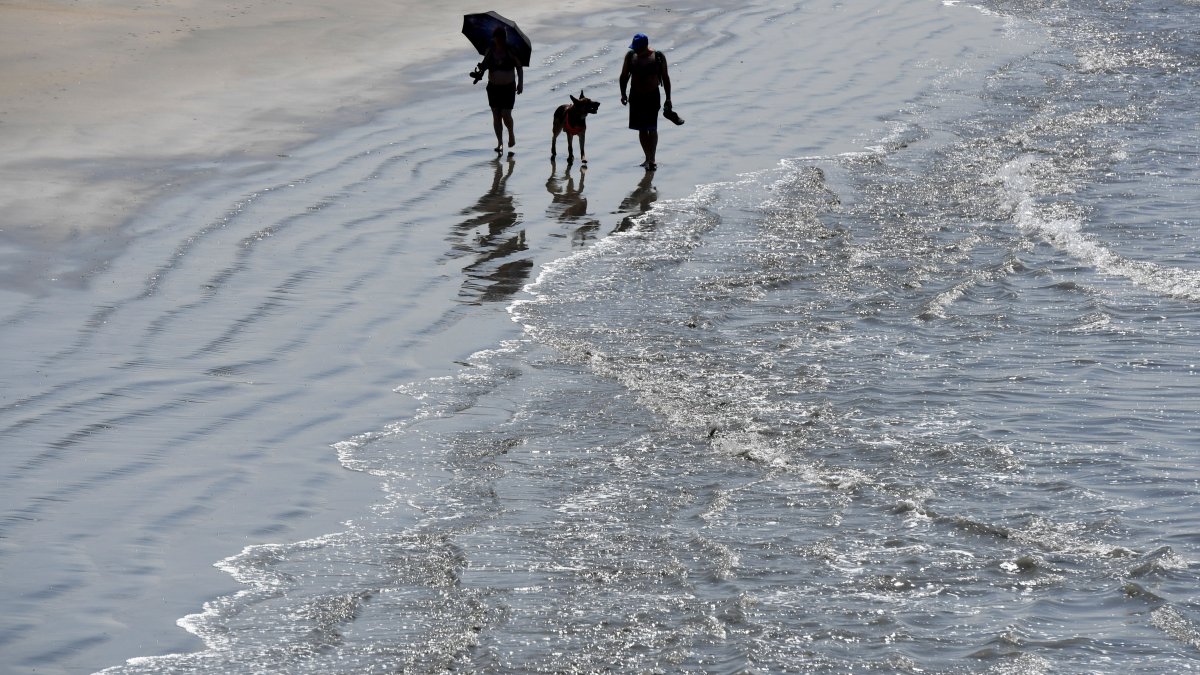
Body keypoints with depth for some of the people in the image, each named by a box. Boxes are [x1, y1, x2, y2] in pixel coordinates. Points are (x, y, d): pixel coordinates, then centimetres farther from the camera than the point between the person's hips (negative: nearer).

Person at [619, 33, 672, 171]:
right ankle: (648, 158, 18)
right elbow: (624, 75, 7)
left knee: (652, 128, -9)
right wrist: (623, 93, -3)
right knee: (642, 129, 8)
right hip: (636, 97, 3)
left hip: (652, 97, -3)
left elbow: (665, 78, -1)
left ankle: (651, 160, -6)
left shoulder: (658, 57, -8)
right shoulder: (631, 56, -1)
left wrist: (668, 98, -2)